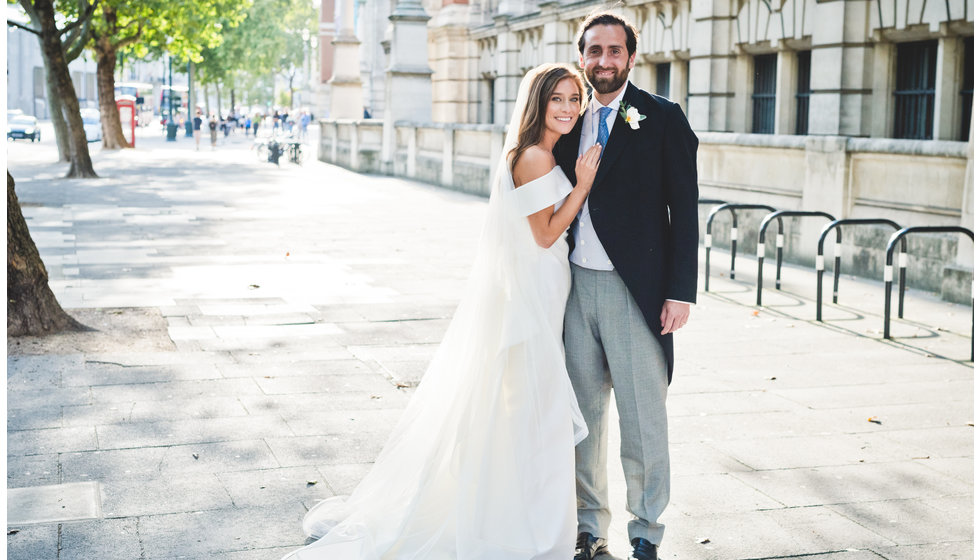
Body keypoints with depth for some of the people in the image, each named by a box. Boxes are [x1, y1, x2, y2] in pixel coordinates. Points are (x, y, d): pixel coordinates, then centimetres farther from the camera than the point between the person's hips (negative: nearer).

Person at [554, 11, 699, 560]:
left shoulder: (664, 119, -1)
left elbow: (684, 210, -4)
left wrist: (681, 292, -11)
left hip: (636, 289, -4)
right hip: (574, 287, 4)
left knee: (644, 417, 1)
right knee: (582, 413, 11)